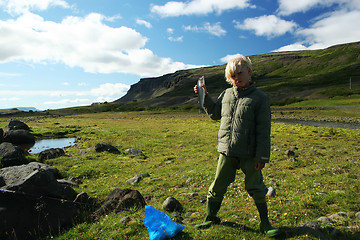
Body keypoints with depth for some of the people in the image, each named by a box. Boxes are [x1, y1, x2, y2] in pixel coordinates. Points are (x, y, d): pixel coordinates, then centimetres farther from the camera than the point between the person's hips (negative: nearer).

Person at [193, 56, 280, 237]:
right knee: (217, 187, 12)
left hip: (249, 155, -3)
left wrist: (262, 156, -10)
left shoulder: (259, 98, -6)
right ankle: (210, 218, 32)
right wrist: (204, 96, 13)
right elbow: (214, 113, 23)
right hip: (226, 153, 4)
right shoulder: (226, 94, 7)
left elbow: (263, 130, -7)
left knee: (255, 188, 11)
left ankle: (265, 223, 33)